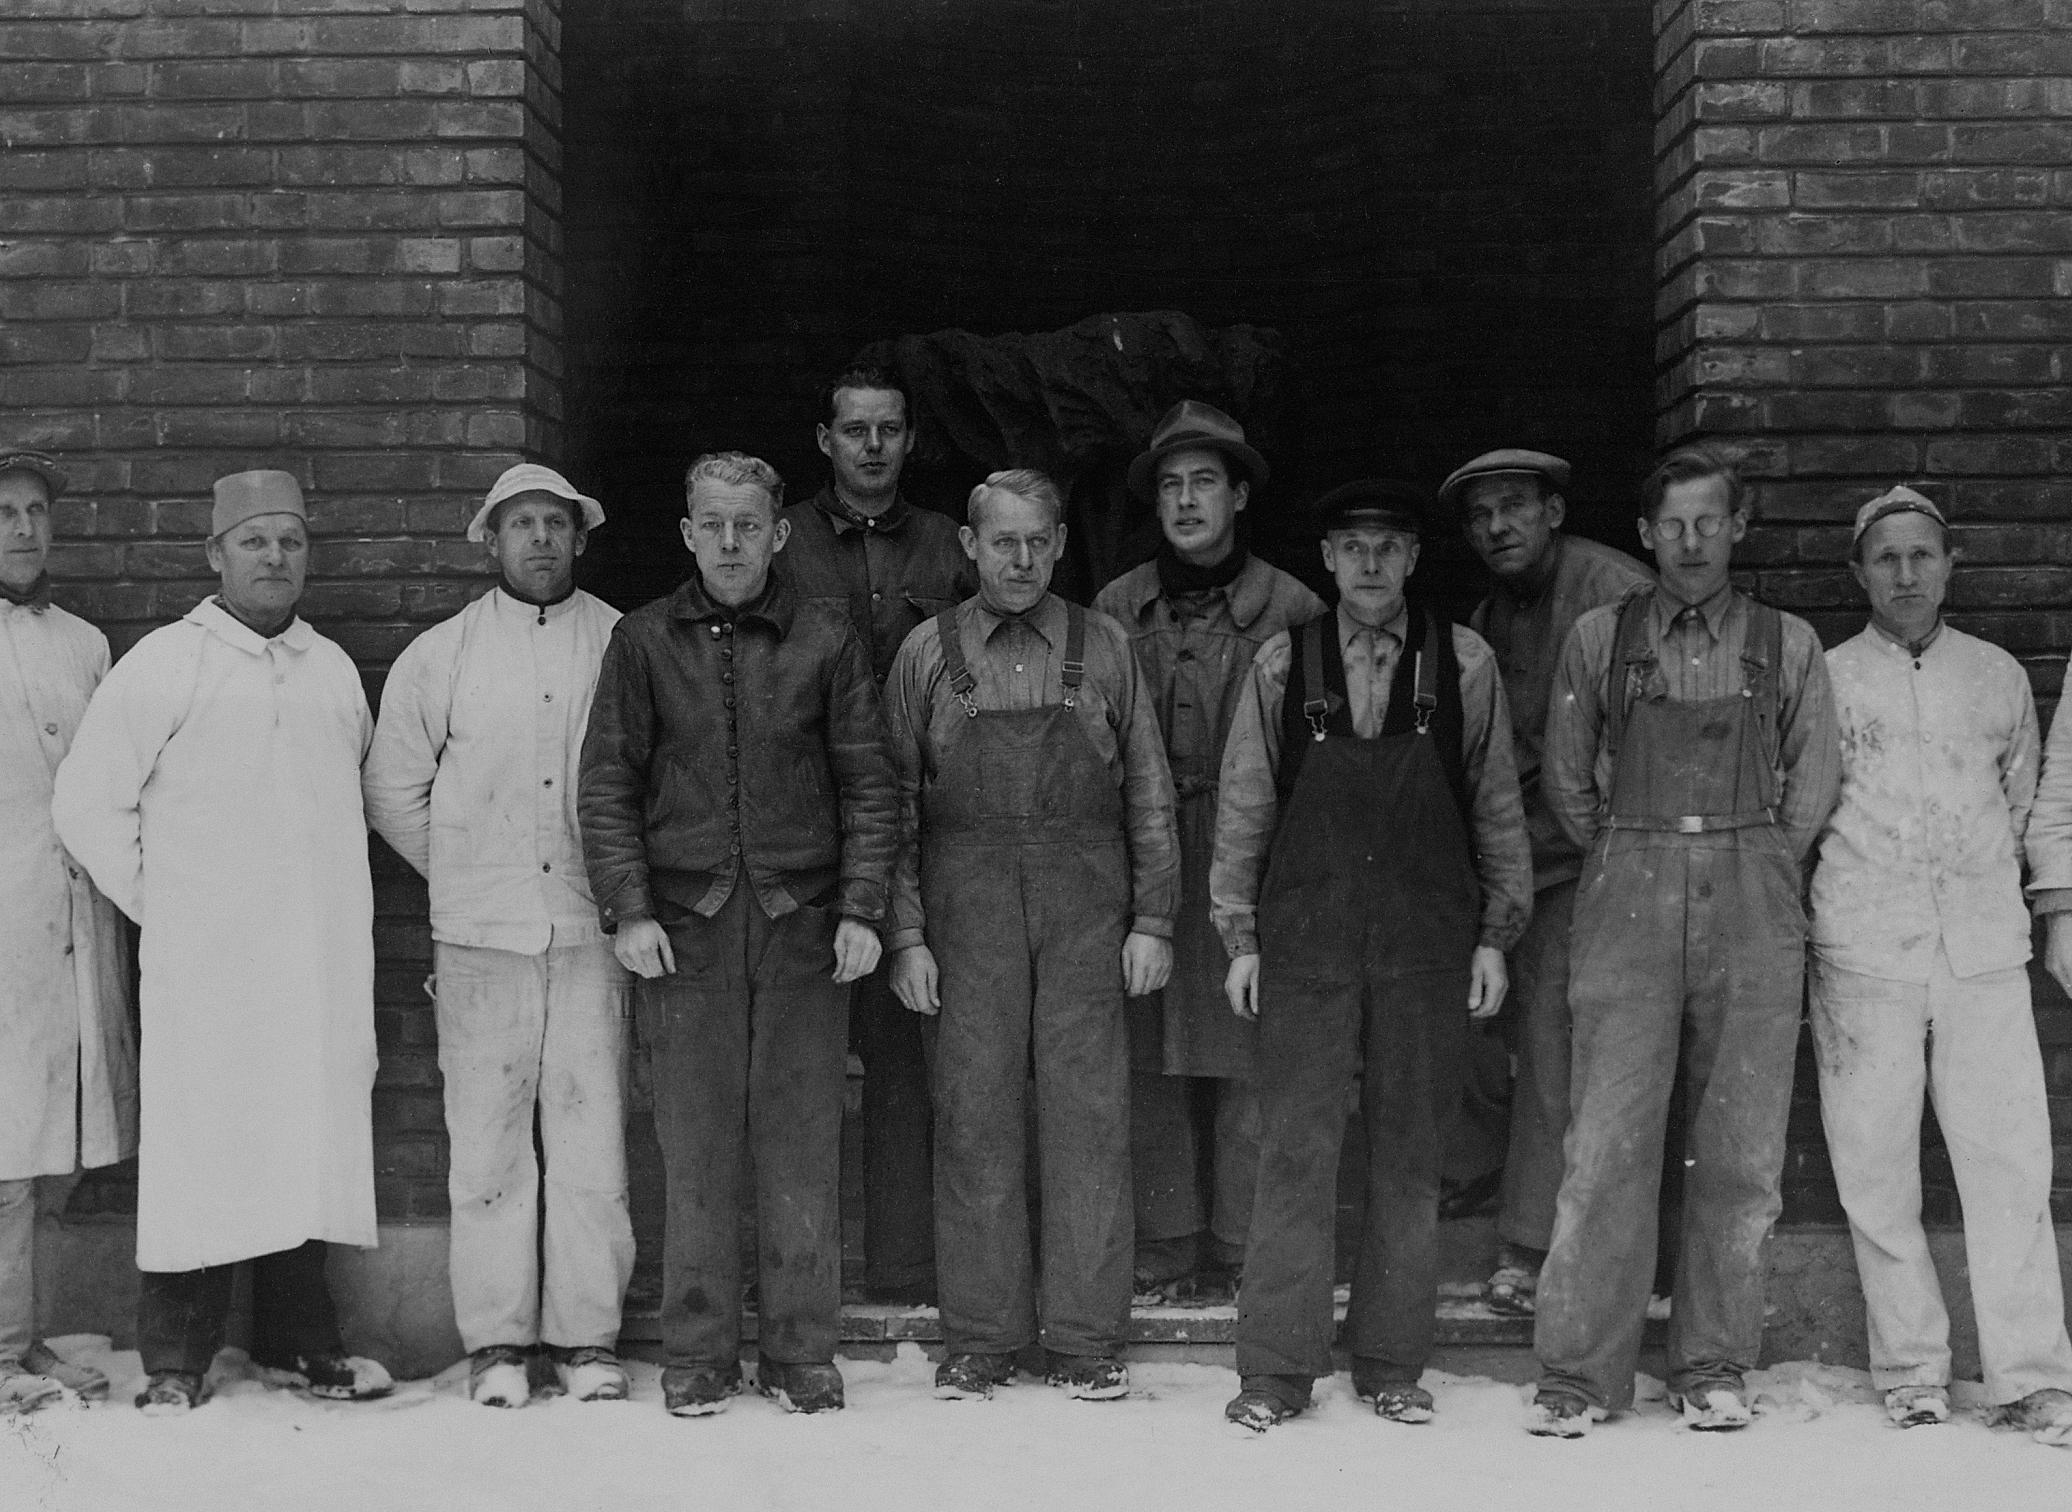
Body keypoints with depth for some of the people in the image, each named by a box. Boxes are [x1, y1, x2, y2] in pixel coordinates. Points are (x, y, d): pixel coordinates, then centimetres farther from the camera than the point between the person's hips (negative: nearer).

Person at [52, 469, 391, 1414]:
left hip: (322, 966, 4)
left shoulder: (334, 670, 14)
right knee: (197, 1151, -3)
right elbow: (86, 801, 0)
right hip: (204, 968, -4)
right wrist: (155, 900, 0)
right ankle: (175, 1360, 6)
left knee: (311, 1143, 5)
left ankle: (299, 1340, 16)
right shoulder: (164, 664, -1)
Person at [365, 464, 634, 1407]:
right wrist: (471, 878, 12)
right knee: (486, 1141, 0)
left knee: (592, 1138, 0)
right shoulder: (439, 657, 6)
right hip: (480, 939, 0)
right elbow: (391, 794, 12)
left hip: (591, 932, 0)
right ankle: (495, 1339, 9)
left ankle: (587, 1337, 9)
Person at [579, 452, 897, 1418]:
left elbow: (868, 787, 7)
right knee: (695, 1148, 3)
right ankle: (697, 1356, 13)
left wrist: (861, 910, -1)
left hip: (802, 925, 0)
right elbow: (607, 785, 6)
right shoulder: (643, 642, 7)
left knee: (803, 1148, 2)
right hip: (683, 924, 0)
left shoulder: (826, 643, 6)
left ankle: (801, 1354, 12)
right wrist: (628, 910, -3)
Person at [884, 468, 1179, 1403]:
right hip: (966, 908, 0)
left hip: (1087, 903, 0)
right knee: (974, 1122, 1)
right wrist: (906, 934, -1)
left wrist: (1152, 919, 3)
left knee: (1088, 1116, -1)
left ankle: (1085, 1341, 6)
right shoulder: (928, 654, 7)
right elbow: (894, 804, 7)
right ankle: (979, 1341, 9)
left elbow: (1149, 793, 9)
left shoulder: (1102, 647, 8)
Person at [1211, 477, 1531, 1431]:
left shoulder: (1464, 664, 4)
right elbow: (1243, 807, 8)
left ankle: (1391, 1368, 15)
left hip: (1427, 942, 1)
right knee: (1295, 1154, -2)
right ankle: (1276, 1371, 4)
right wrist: (1238, 934, 4)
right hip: (1305, 941, 0)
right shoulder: (1281, 665, 4)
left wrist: (1496, 933, 5)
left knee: (1411, 1159, 5)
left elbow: (1497, 807, 8)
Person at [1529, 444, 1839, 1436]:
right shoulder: (1599, 638, 8)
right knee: (1608, 1141, -6)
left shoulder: (1788, 645, 9)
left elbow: (1813, 787, 13)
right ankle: (1577, 1374, 0)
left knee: (1741, 1149, 3)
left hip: (1753, 909, 1)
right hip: (1626, 904, -1)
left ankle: (1714, 1367, 13)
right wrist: (1629, 866, 11)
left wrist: (1752, 871, 10)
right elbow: (1565, 779, 13)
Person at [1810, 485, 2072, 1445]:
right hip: (1863, 950, -1)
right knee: (1875, 1165, 0)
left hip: (1983, 943, 1)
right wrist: (1843, 888, 9)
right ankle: (1910, 1369, 9)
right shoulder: (1825, 678, 6)